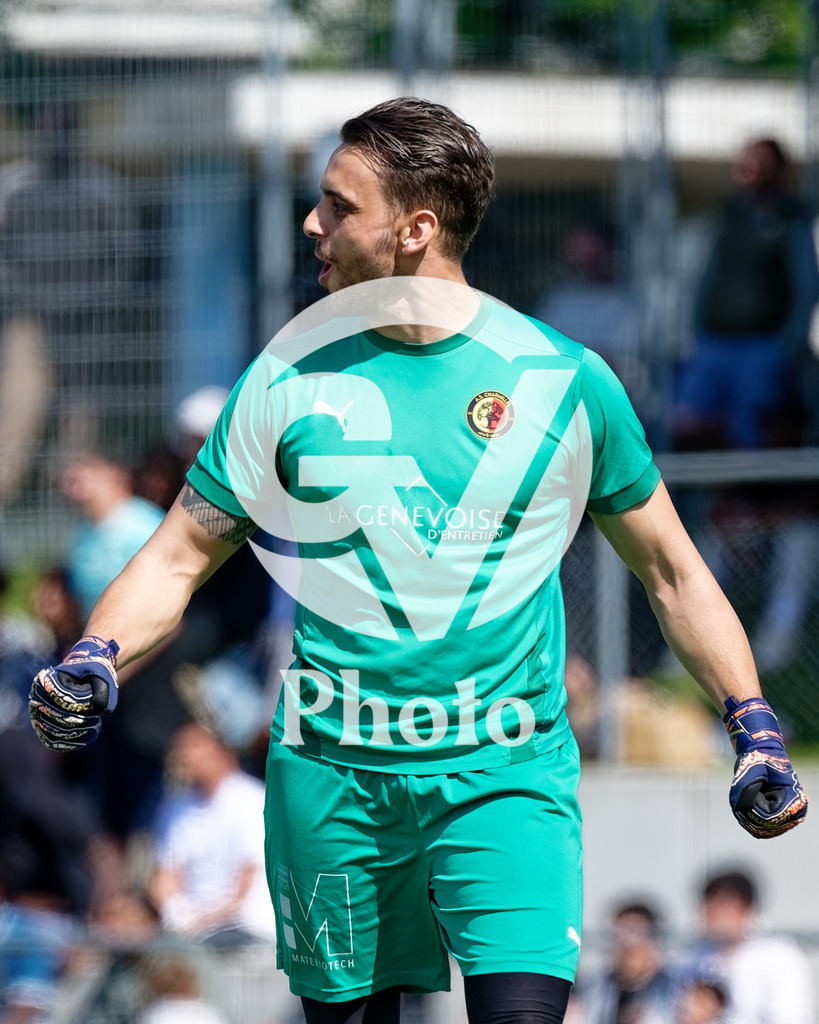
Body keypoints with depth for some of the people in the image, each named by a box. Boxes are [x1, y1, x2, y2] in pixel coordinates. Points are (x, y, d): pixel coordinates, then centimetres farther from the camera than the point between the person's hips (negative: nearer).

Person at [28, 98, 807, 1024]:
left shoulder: (563, 380, -1)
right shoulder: (288, 378, 3)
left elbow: (672, 573, 9)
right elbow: (179, 557, 6)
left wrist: (754, 725, 1)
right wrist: (93, 660, -12)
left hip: (506, 773, -2)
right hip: (331, 770, 2)